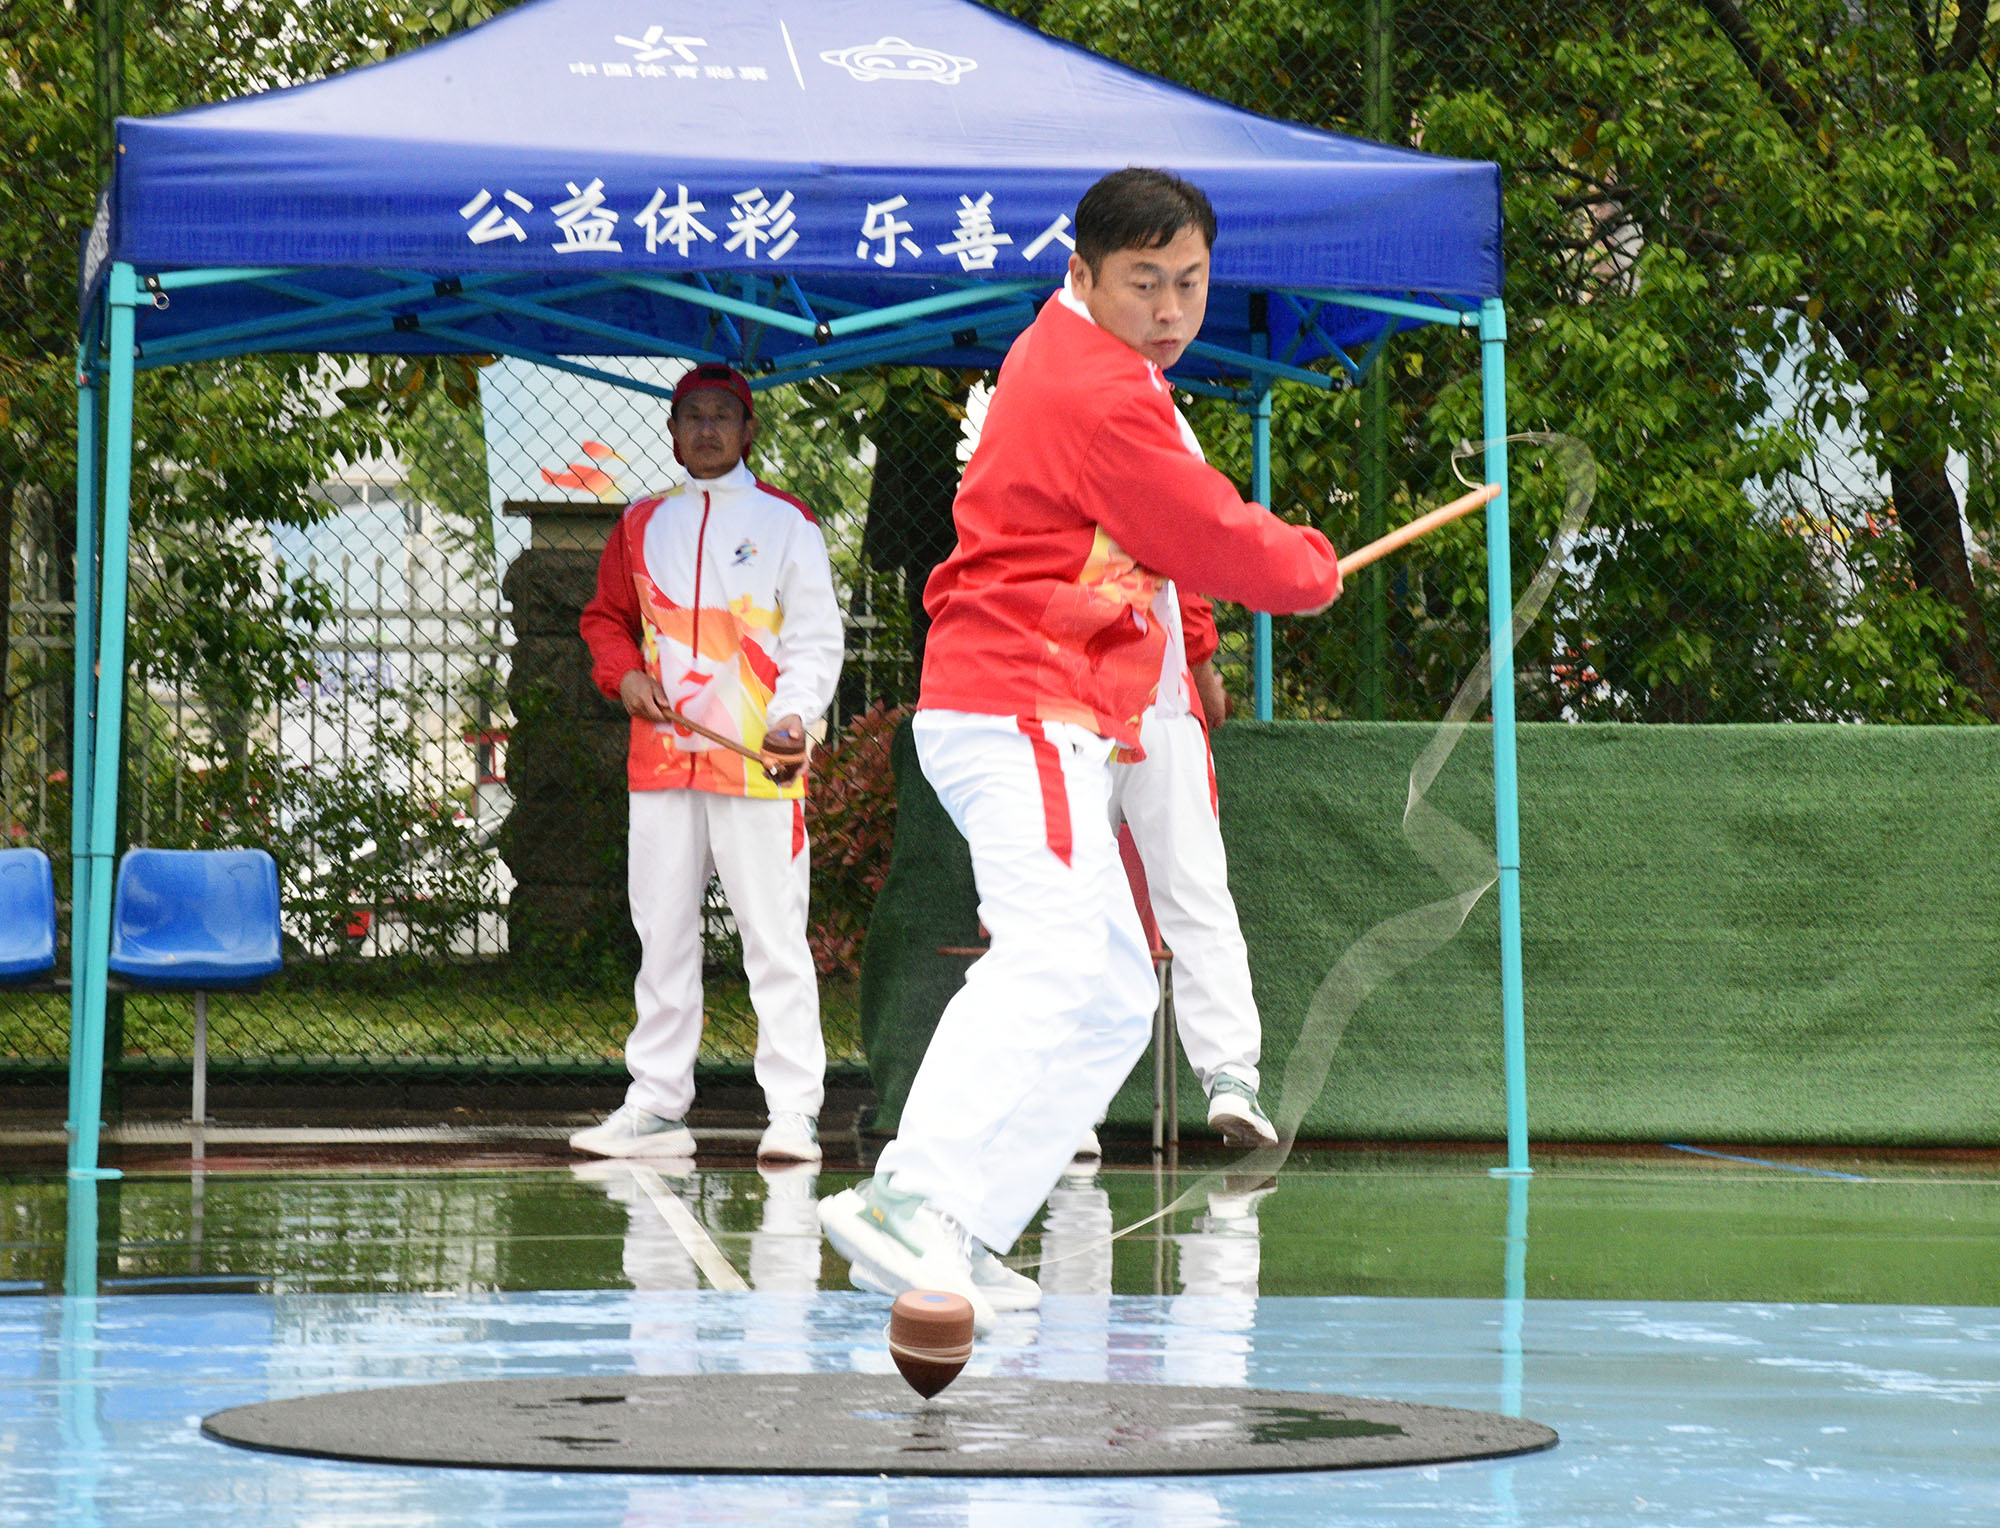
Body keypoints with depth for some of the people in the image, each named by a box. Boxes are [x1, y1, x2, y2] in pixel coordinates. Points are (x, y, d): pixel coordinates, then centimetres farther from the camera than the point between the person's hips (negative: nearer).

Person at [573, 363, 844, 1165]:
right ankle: (657, 1106, 13)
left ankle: (793, 1113, -7)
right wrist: (624, 673, 3)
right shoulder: (642, 526, 16)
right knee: (661, 933, 8)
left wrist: (793, 713, -17)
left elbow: (816, 638, 0)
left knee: (774, 934, -7)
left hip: (758, 764, -4)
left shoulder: (785, 523, 4)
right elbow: (606, 617, 24)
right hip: (661, 759, 4)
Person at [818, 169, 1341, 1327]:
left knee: (1113, 1000, 13)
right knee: (1056, 958, -27)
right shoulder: (1097, 394, -14)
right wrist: (1315, 568, 11)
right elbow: (1218, 545, -8)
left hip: (1053, 728, 11)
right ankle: (914, 1203, -40)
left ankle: (965, 1239, 8)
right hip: (1024, 716, -11)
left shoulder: (1077, 357, 18)